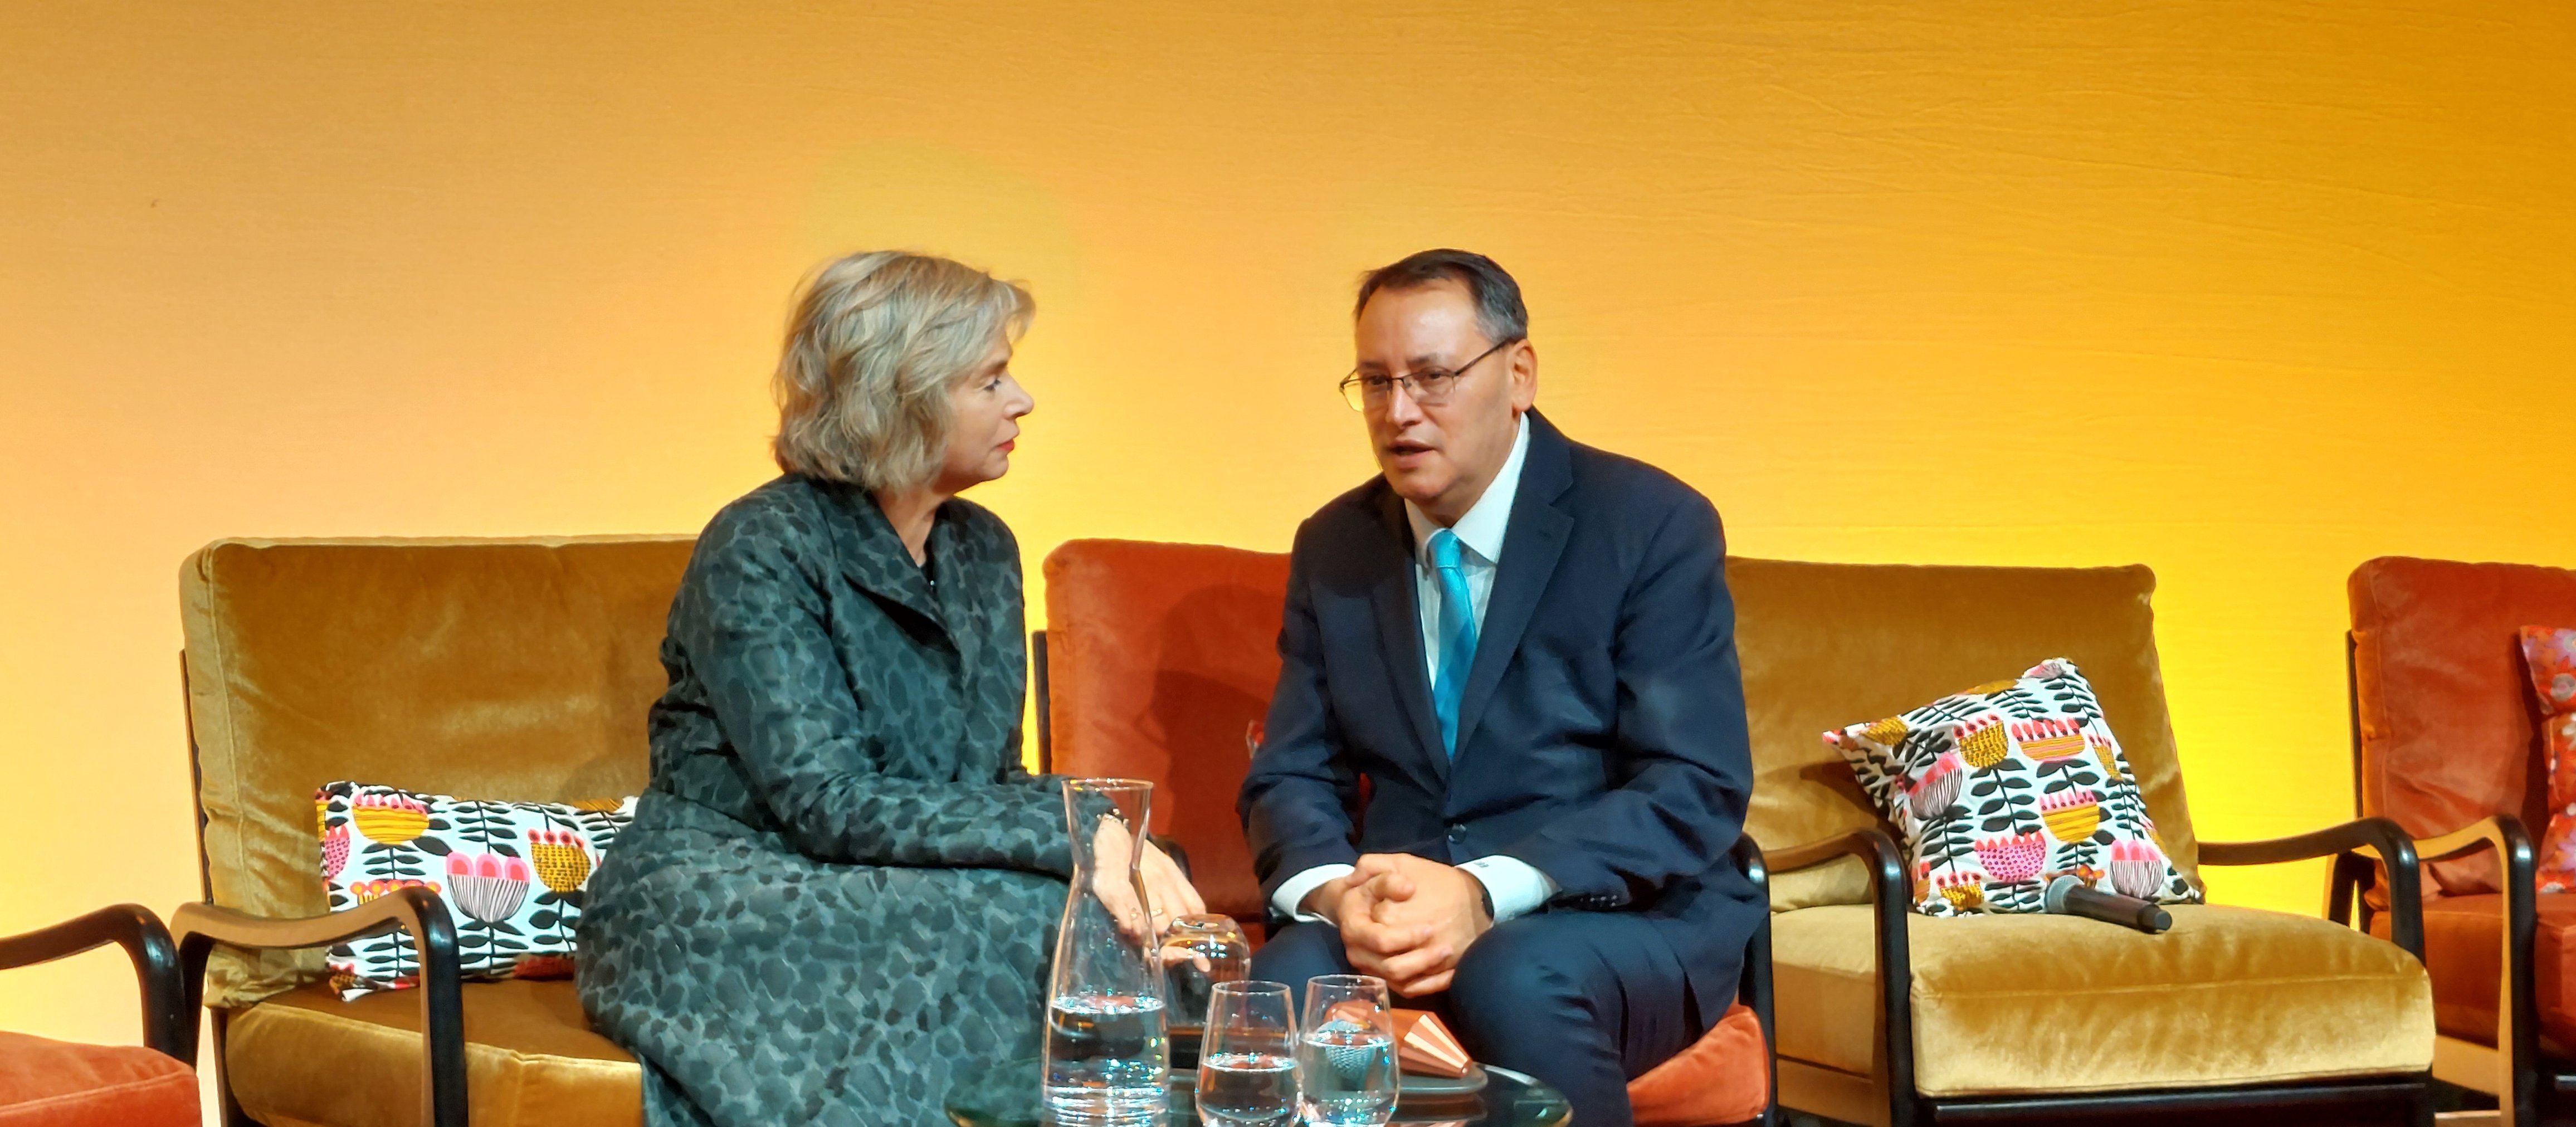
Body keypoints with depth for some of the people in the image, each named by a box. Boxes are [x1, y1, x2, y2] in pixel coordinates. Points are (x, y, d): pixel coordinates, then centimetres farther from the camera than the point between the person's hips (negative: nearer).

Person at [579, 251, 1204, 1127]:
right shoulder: (760, 552, -14)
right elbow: (829, 804, -22)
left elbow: (990, 778, 10)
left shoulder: (983, 551, 10)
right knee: (1025, 919, -30)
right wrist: (1075, 830, -28)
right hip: (716, 913, -6)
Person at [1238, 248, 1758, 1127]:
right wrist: (1337, 894, -16)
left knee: (1514, 980, -36)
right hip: (1398, 904, 3)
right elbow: (1292, 778, 9)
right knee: (1283, 985, -30)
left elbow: (1696, 791, -12)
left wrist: (1486, 892, -26)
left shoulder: (1653, 526, -5)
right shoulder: (1333, 547, 10)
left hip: (1622, 914, -2)